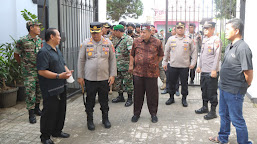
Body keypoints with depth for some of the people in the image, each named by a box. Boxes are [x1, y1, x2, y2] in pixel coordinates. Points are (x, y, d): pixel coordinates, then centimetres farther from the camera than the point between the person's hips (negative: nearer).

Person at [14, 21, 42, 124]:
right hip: (29, 72, -5)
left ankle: (37, 108, 30)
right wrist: (24, 65, 5)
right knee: (30, 92, -3)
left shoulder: (40, 40, 6)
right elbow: (16, 55, 1)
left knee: (40, 91, 13)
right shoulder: (22, 41, -10)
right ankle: (31, 114, 6)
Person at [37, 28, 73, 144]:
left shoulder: (57, 50, 15)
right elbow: (41, 71, -23)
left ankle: (57, 131, 34)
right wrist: (59, 76, -25)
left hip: (61, 87, 9)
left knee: (61, 110, 17)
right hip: (50, 90, -9)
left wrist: (67, 71, 3)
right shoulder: (43, 52, -17)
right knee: (50, 112, 0)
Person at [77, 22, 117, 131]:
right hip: (89, 78, -1)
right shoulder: (85, 43, 0)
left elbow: (112, 60, 5)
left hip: (104, 78, 1)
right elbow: (81, 60, 4)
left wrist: (112, 75, -1)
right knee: (90, 100, 8)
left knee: (104, 100, 12)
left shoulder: (108, 43, 2)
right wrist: (80, 76, 1)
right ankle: (90, 120, 24)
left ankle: (105, 119, 29)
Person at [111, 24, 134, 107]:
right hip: (118, 66, 9)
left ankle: (130, 99, 11)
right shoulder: (119, 40, 16)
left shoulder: (128, 39, -12)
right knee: (118, 82, 14)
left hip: (126, 66, -9)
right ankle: (120, 96, 28)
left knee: (128, 82, 0)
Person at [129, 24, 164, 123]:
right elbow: (132, 54, 14)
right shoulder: (136, 42, 6)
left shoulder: (157, 42, 1)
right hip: (138, 72, 2)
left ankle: (153, 113, 22)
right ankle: (136, 113, 24)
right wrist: (131, 65, 7)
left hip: (152, 73, -1)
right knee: (138, 94, 9)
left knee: (152, 94, 6)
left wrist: (156, 64, 5)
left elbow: (161, 55, 12)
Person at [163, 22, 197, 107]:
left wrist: (193, 63, -2)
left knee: (184, 83, 7)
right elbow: (166, 51, 10)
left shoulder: (189, 40, 2)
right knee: (172, 82, 10)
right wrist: (165, 62, 7)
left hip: (185, 66, -1)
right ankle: (171, 97, 25)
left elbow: (194, 52, 5)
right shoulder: (171, 39, 6)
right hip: (173, 66, 1)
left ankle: (184, 99, 20)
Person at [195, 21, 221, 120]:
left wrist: (214, 70, -19)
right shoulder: (204, 40, 14)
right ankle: (205, 107, 33)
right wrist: (199, 66, 17)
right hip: (204, 71, 8)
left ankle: (213, 111, 10)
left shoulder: (216, 40, -11)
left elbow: (217, 56, -16)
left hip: (212, 71, -8)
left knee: (212, 92, 0)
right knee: (204, 90, 18)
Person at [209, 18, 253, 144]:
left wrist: (245, 85, -7)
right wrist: (223, 84, 13)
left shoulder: (243, 48, -21)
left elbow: (249, 72, -22)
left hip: (234, 91, -10)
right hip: (223, 87, 10)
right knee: (224, 115, 24)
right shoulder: (229, 46, 9)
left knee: (237, 120, 4)